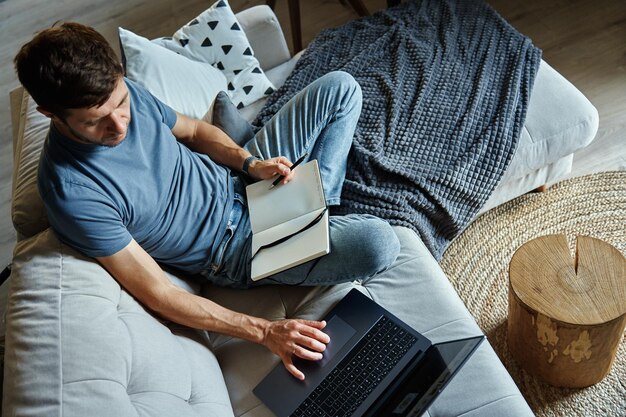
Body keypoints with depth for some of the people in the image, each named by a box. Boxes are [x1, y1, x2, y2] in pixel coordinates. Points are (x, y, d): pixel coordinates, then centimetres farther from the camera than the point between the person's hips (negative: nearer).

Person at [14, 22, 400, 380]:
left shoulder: (126, 91, -11)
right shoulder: (73, 194, -29)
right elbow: (159, 296, -25)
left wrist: (249, 163, -10)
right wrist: (264, 331, -29)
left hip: (237, 179, 7)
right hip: (235, 248, -6)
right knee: (378, 242, -28)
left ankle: (320, 200, 11)